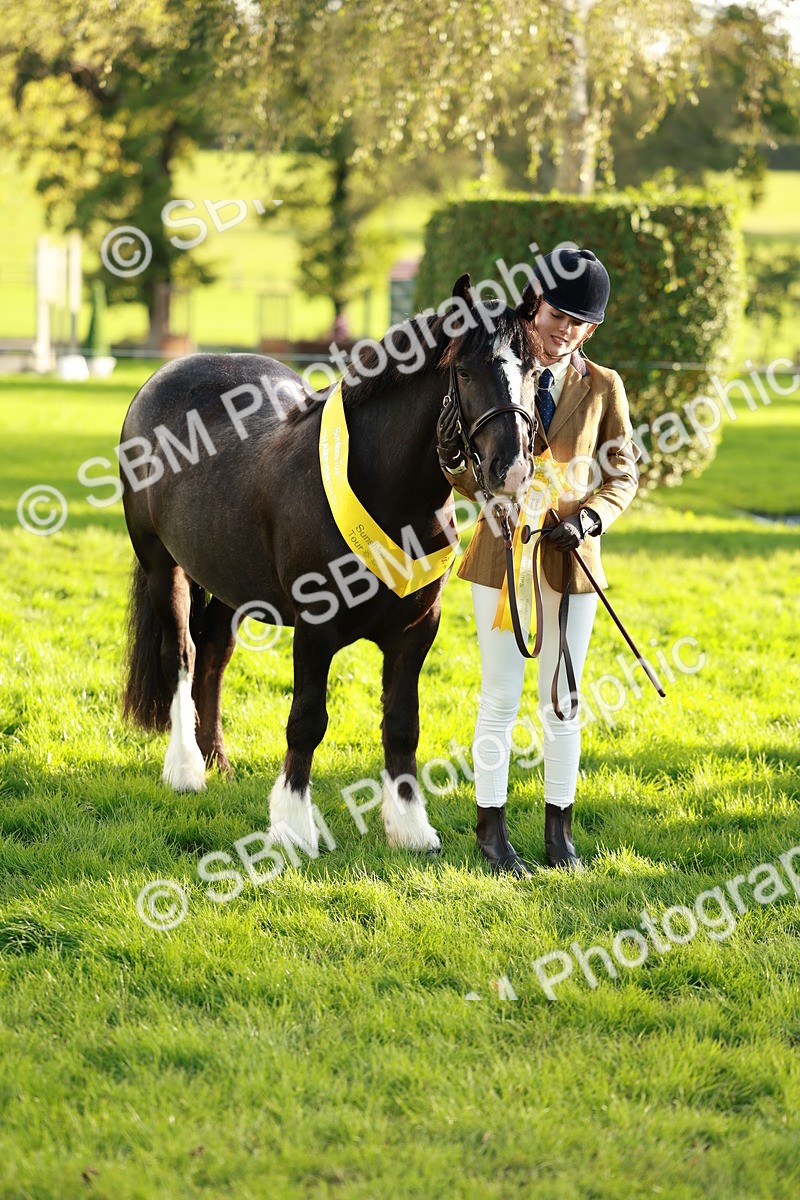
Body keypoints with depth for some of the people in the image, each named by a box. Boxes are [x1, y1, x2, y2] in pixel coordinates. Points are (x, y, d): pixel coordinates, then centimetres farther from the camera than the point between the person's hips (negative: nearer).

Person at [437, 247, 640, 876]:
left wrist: (588, 518, -15)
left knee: (563, 702, 8)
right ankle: (493, 829, 13)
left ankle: (560, 830, 18)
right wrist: (453, 462, -22)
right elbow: (479, 483, 0)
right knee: (501, 699, 3)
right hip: (502, 555, -1)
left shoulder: (603, 387, 0)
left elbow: (623, 475, 3)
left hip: (570, 558, 1)